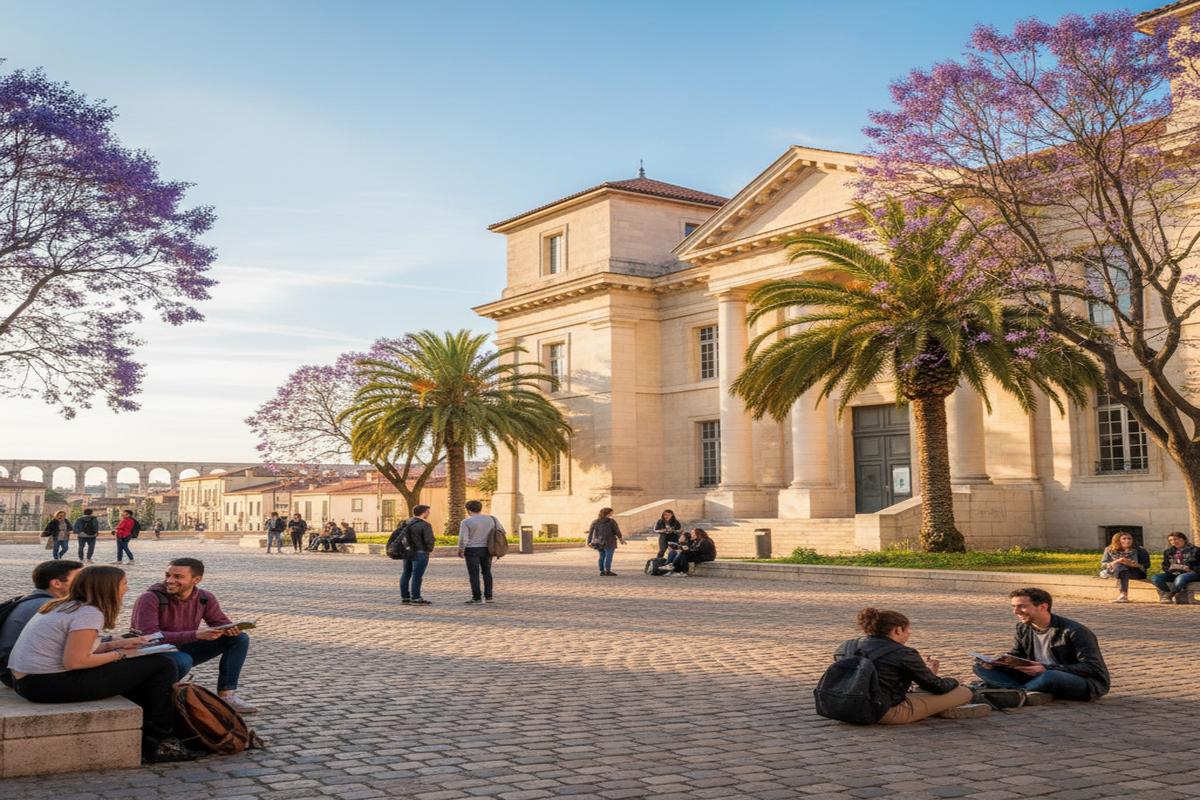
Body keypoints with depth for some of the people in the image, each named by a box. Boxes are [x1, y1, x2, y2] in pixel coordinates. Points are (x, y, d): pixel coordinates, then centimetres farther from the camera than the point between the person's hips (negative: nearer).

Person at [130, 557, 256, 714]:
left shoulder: (205, 598, -7)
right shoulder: (150, 598, -23)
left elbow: (220, 622, 4)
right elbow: (148, 636, -31)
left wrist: (229, 629, -25)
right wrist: (196, 634, -39)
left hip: (182, 650, 6)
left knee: (239, 638, -6)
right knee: (182, 660, -41)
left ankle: (226, 694, -9)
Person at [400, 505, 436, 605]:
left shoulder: (406, 523, 9)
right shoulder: (425, 525, -15)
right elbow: (429, 540, -19)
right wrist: (430, 550, 0)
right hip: (420, 552, -8)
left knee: (406, 573, 13)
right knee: (417, 575, -4)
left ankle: (404, 597, 19)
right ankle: (415, 598, -3)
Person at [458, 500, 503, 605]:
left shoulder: (466, 522, -9)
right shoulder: (492, 519, 4)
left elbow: (463, 539, -13)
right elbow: (502, 532, 8)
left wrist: (460, 551, 0)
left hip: (472, 550, -4)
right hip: (487, 550, 4)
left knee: (474, 574, 1)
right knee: (487, 572, 16)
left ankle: (477, 598, -1)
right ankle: (488, 596, 17)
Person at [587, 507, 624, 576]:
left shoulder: (595, 522, 8)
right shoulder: (611, 521, -6)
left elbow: (590, 532, 5)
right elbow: (617, 532, -5)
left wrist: (589, 542, 7)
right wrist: (621, 539, 7)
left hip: (598, 542, 5)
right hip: (609, 542, -5)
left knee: (602, 556, 11)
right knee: (608, 556, -4)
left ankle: (602, 571, 10)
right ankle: (608, 571, -8)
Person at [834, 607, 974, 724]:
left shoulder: (847, 647, 8)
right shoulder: (903, 654, -12)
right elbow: (937, 687, -4)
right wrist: (952, 681, 20)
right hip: (887, 713, -8)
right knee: (964, 693, 0)